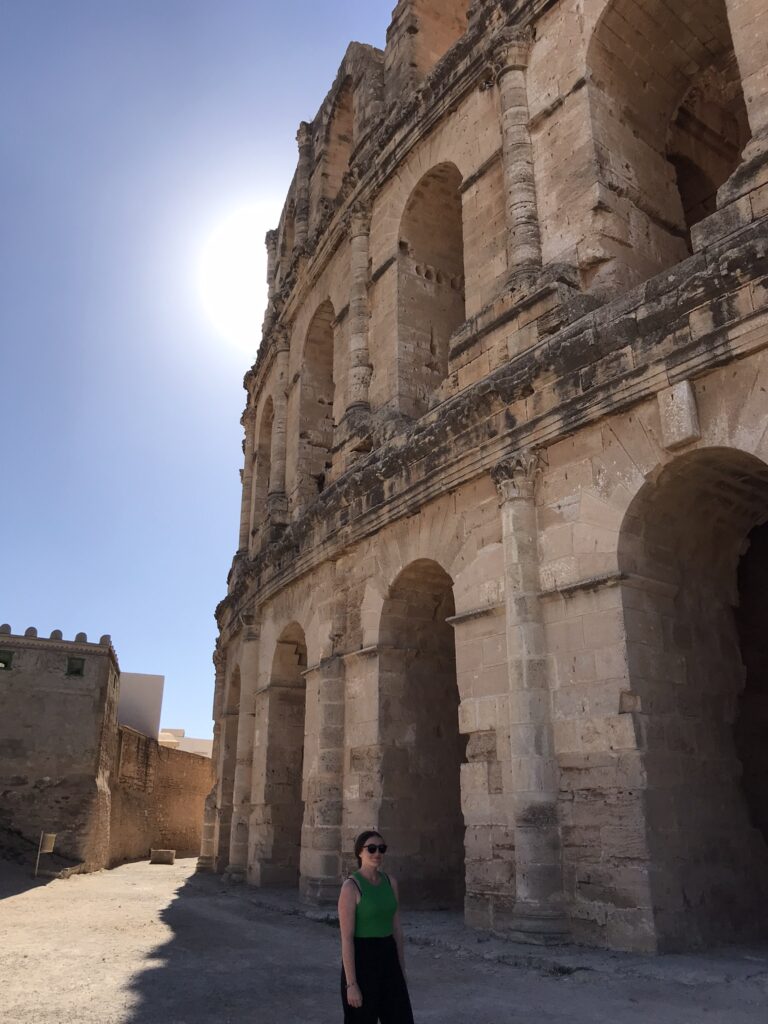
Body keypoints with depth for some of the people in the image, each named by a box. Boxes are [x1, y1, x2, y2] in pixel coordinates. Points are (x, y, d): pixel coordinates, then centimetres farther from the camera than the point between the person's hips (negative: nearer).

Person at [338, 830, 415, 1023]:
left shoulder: (390, 882, 5)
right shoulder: (351, 887, -14)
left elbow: (396, 928, 11)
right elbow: (346, 938, -15)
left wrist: (402, 971, 13)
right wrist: (351, 984, -17)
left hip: (387, 958, 6)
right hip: (361, 959, -6)